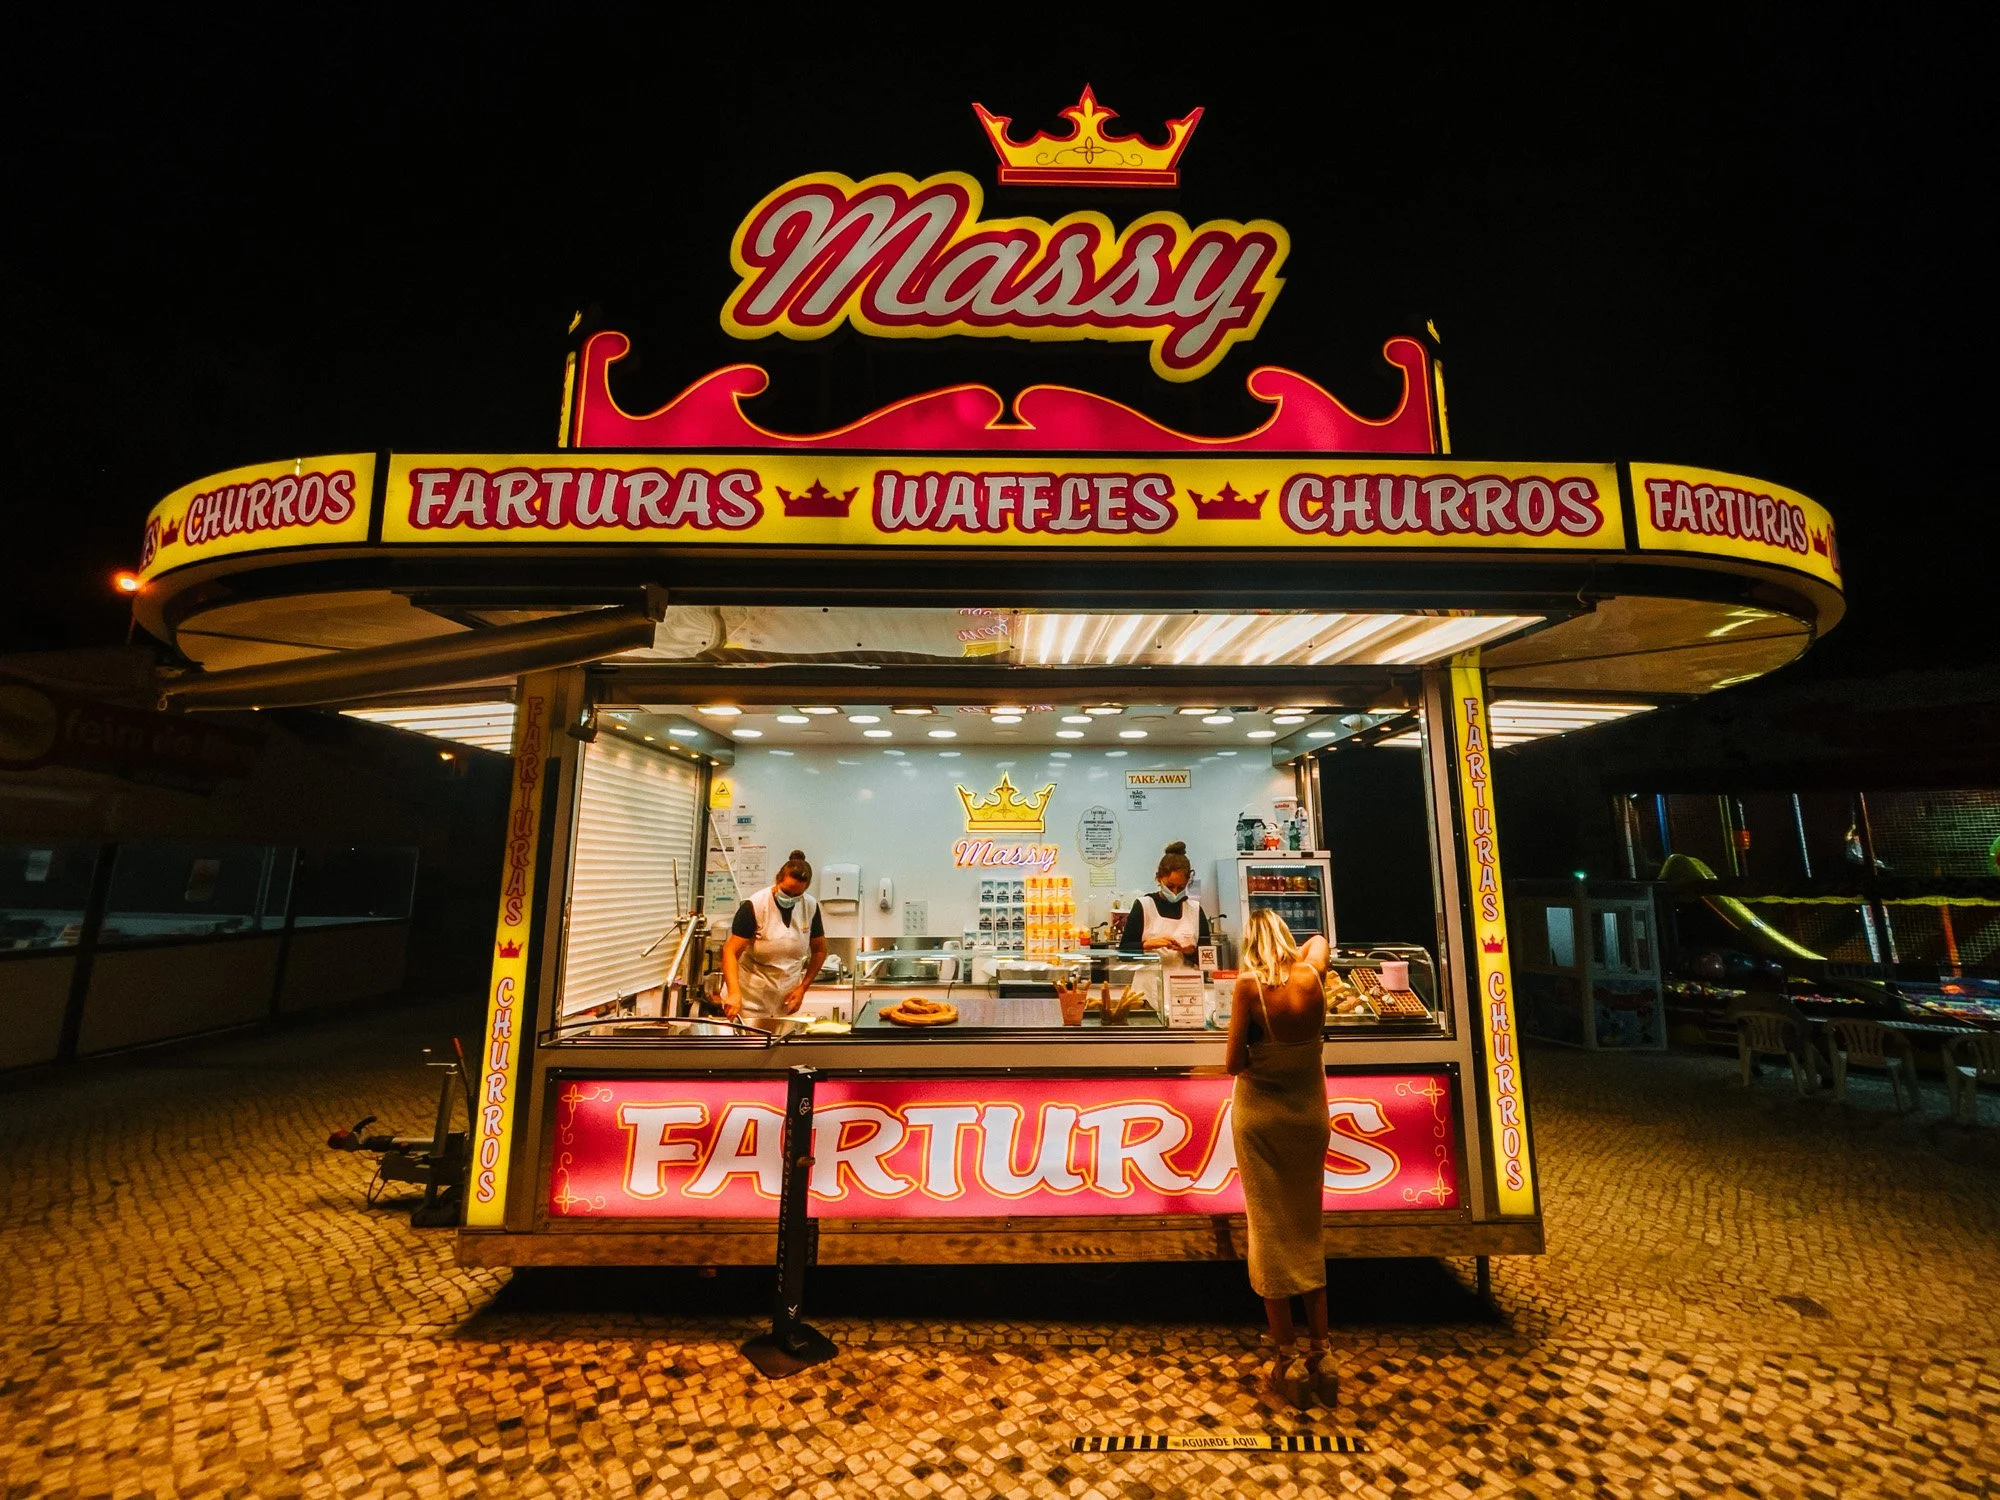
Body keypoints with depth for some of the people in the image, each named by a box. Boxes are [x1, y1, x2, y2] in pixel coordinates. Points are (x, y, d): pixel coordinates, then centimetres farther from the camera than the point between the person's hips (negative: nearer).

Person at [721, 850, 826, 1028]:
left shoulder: (811, 907, -4)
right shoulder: (754, 906, -16)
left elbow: (819, 951, 7)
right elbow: (731, 951, -20)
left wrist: (802, 987, -3)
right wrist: (734, 992, -34)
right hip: (750, 1000, -3)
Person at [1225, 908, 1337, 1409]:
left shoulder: (1249, 984, -18)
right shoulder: (1312, 974, -8)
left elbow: (1233, 1064, -15)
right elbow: (1319, 939, 17)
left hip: (1260, 1118, -3)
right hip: (1311, 1116, 3)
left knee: (1272, 1234, 9)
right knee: (1309, 1232, 18)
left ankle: (1286, 1364, 18)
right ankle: (1321, 1357, 25)